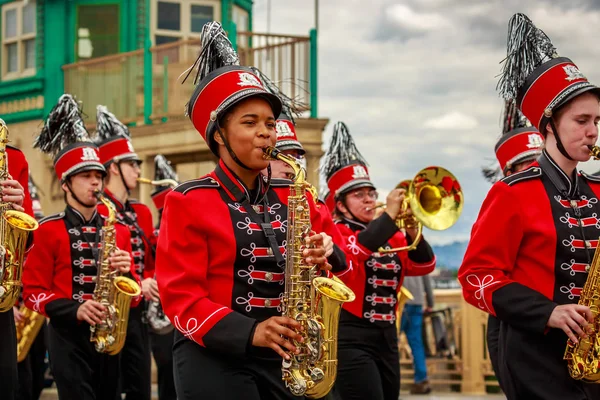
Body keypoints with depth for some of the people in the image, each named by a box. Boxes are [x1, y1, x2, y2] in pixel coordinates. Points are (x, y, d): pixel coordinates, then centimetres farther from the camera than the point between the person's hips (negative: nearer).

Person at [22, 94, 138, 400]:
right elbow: (33, 291, -5)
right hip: (69, 339, -5)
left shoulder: (118, 231, 12)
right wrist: (74, 310, -20)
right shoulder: (49, 230, -1)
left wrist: (125, 271, -10)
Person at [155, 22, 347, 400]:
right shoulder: (189, 202, -4)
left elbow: (336, 266, 11)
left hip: (286, 359, 5)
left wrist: (328, 254, -13)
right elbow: (180, 297, -10)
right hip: (213, 361, -4)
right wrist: (249, 333, -23)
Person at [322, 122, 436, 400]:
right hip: (351, 338, -7)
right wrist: (389, 216, -26)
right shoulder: (335, 232, -3)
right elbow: (352, 251, -26)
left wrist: (412, 233, -10)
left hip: (387, 336, 7)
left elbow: (424, 266, 7)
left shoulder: (389, 235, 16)